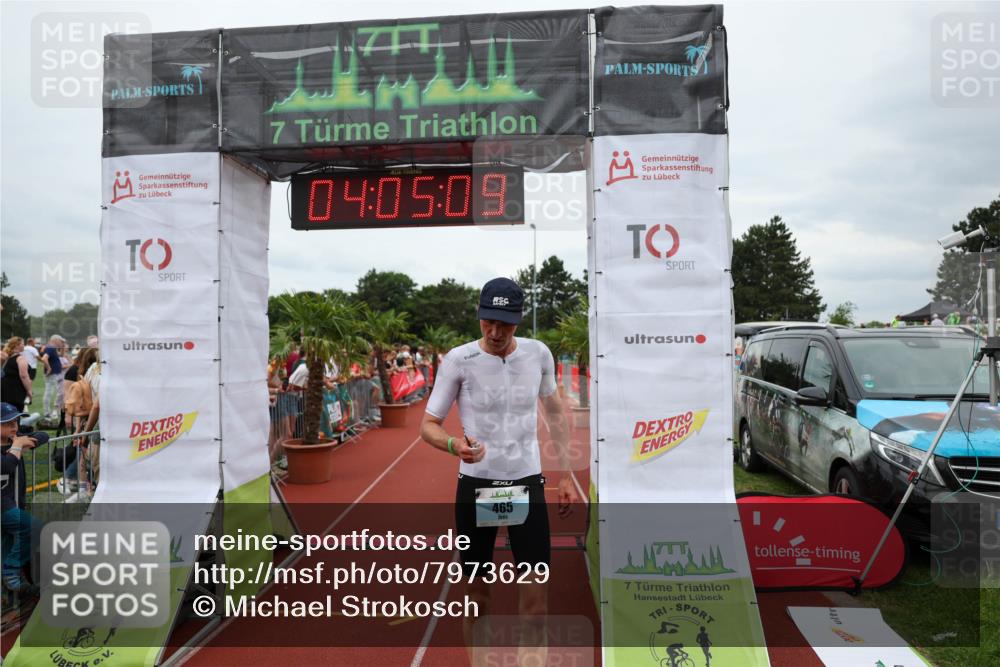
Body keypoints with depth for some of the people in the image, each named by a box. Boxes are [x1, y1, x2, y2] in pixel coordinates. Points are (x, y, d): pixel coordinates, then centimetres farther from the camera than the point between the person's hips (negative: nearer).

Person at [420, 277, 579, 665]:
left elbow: (555, 414, 12)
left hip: (527, 483, 2)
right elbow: (428, 425, -7)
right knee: (476, 591, 10)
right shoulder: (458, 360, -11)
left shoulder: (538, 354, -3)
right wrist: (454, 444, -29)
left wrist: (566, 476, 10)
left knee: (535, 593, 2)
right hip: (475, 484, -1)